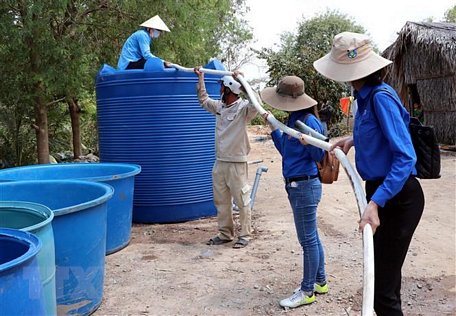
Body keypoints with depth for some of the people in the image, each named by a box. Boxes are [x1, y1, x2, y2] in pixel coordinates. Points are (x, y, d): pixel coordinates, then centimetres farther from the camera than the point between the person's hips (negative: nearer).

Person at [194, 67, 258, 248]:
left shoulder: (243, 108, -13)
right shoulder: (219, 106, 8)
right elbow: (203, 100, 25)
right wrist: (200, 77, 21)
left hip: (236, 163, -7)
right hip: (219, 162, 8)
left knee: (242, 201, 2)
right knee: (221, 201, 14)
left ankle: (245, 235, 14)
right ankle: (225, 233, 26)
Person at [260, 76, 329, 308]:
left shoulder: (309, 121, -18)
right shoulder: (293, 119, 9)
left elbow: (319, 156, -16)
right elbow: (285, 150, 17)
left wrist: (307, 142, -34)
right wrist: (273, 127, 13)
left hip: (304, 186, -10)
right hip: (298, 186, 10)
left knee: (308, 240, 2)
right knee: (312, 237, 18)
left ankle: (307, 291, 14)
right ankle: (320, 282, 31)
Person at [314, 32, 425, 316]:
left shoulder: (381, 97, -21)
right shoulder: (366, 95, 7)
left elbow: (405, 158, -26)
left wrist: (375, 203, -33)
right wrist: (354, 139, 14)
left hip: (398, 196, -10)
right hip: (380, 191, 10)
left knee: (384, 289, -4)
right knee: (384, 273, 24)